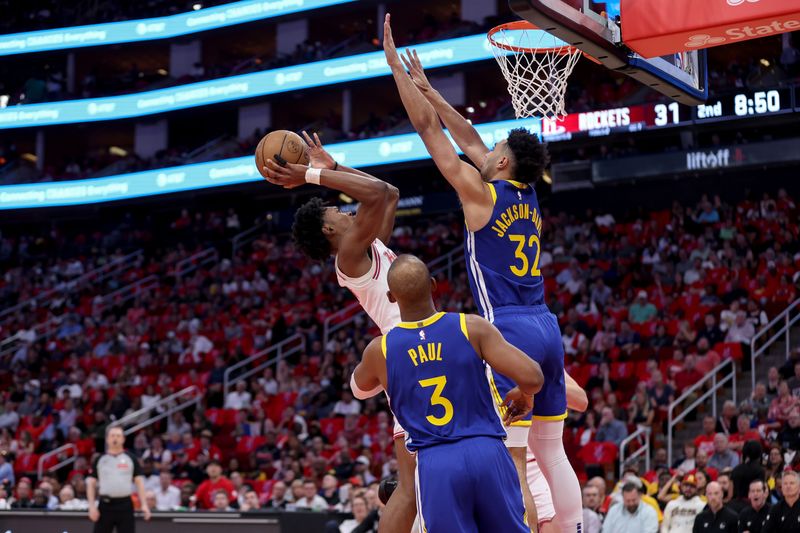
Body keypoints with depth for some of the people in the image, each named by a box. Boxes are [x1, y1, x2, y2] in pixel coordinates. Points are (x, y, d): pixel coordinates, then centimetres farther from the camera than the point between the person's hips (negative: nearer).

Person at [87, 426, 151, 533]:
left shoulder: (130, 459, 7)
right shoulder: (99, 460, 7)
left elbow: (139, 482, 4)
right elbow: (91, 484, 7)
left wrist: (144, 504, -7)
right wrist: (92, 506, -4)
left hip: (125, 505, 0)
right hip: (105, 504, 0)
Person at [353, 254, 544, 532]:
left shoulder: (380, 350, 3)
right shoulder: (472, 327, -3)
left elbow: (361, 383, 28)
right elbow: (532, 378, -8)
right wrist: (524, 395, 15)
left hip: (434, 463, 0)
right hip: (486, 453, 0)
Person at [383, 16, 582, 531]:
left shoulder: (481, 194, -5)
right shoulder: (528, 198, 14)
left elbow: (429, 128, -2)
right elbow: (470, 140, 25)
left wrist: (396, 66, 5)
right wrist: (426, 87, 31)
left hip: (508, 330, -8)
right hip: (547, 328, 8)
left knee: (512, 460, -10)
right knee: (551, 453, 10)